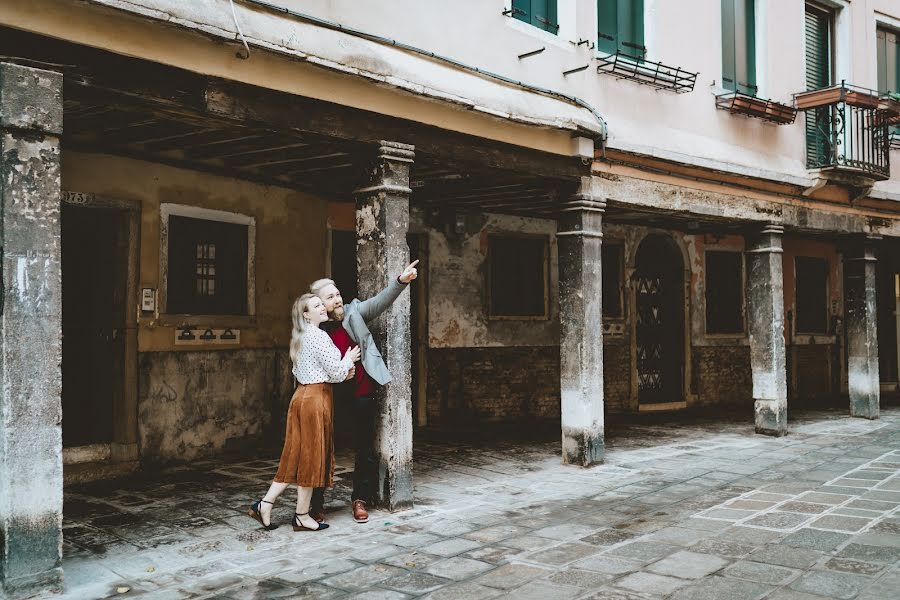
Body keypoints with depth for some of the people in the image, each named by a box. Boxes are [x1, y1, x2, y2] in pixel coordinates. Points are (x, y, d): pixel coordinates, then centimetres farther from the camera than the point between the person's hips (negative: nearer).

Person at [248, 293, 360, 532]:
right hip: (316, 399, -9)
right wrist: (349, 359, 6)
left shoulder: (300, 338, 16)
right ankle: (302, 516, 8)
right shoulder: (319, 336, -13)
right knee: (312, 456, 0)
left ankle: (265, 503, 10)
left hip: (301, 396, 9)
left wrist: (342, 368, 18)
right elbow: (336, 374, -13)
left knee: (297, 456, 12)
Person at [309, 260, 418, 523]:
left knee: (365, 450, 9)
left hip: (362, 395, 1)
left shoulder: (354, 312, 1)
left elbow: (381, 301, -10)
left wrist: (401, 280, -26)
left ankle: (360, 499, 25)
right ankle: (317, 504, 20)